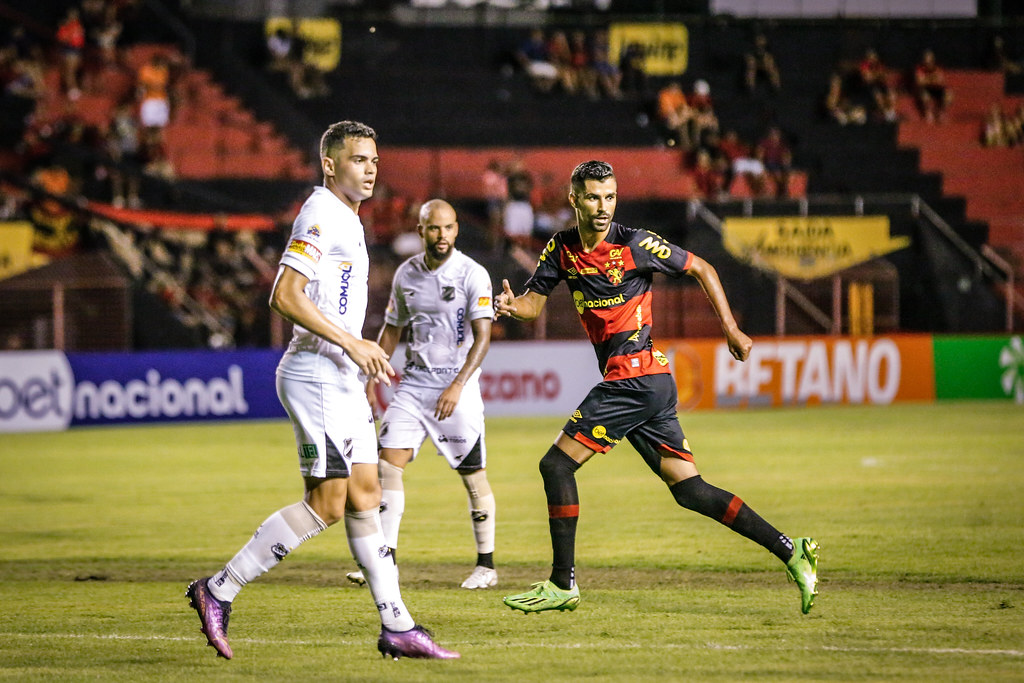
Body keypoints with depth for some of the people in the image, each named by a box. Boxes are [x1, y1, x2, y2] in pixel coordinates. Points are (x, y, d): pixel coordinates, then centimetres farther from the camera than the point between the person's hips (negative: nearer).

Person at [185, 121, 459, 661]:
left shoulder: (347, 221, 19)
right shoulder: (321, 214, -12)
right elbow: (286, 296, -20)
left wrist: (363, 355, 20)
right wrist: (352, 343, -20)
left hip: (342, 378, 10)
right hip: (316, 376, -10)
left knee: (364, 493, 7)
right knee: (328, 502, -11)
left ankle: (397, 627, 7)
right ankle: (218, 590, -4)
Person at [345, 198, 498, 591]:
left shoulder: (472, 274, -9)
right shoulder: (406, 274, 7)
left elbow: (483, 337, -14)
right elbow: (391, 328, 19)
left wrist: (457, 386, -24)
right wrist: (372, 380, 13)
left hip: (457, 386, -4)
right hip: (413, 383, 4)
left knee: (473, 475, -2)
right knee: (388, 463, -7)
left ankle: (486, 565, 11)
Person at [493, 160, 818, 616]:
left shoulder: (634, 244, -8)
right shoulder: (562, 249, 10)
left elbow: (701, 269, 1)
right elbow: (536, 301, 13)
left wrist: (731, 329, 0)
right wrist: (511, 305, -10)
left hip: (636, 377, -7)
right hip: (649, 387, 7)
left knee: (557, 464, -6)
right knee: (689, 489, 5)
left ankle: (563, 585, 0)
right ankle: (790, 551, 5)